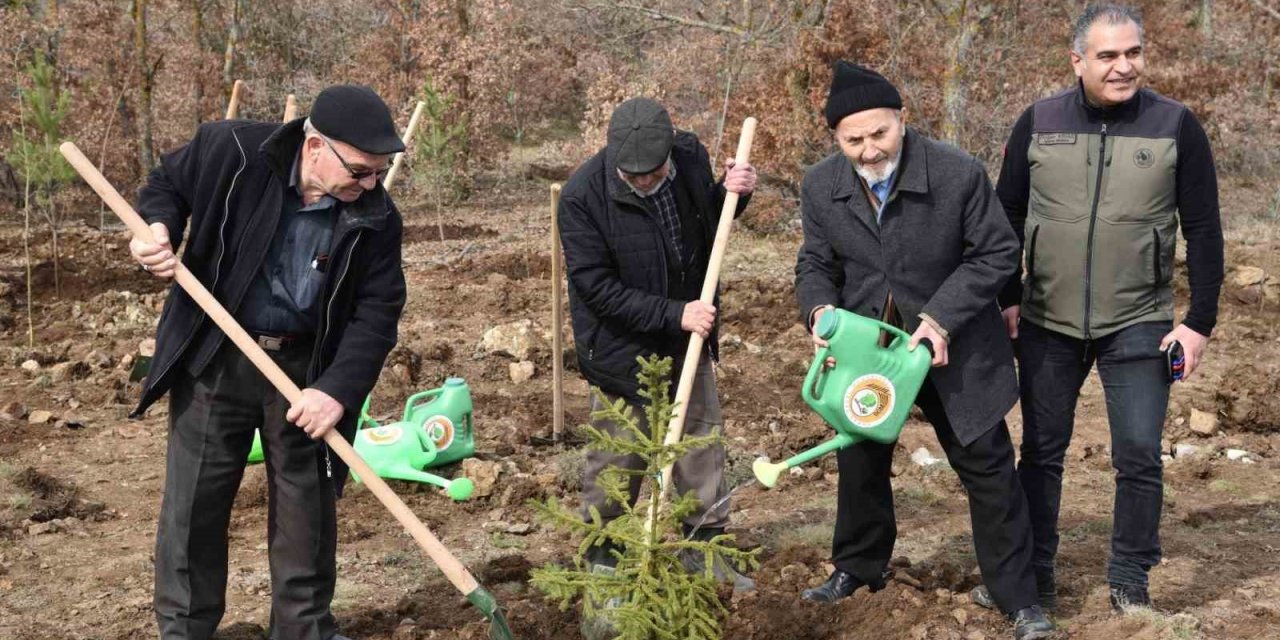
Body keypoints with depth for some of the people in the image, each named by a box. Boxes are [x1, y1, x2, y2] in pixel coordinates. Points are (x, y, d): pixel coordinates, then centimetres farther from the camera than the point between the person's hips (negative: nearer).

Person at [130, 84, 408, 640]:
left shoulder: (375, 218, -13)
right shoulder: (229, 152, -17)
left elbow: (378, 311, -10)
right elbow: (166, 186, 2)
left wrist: (339, 388, -22)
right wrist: (158, 229, -19)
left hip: (305, 367, 1)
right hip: (214, 358, -1)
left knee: (307, 502, 9)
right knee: (194, 498, 7)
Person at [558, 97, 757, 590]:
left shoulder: (691, 155, -9)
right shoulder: (582, 196, -24)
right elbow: (596, 287, -22)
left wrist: (732, 193, -10)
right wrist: (673, 313, -26)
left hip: (687, 335, 5)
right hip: (622, 344, -5)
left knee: (701, 436, 13)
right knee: (618, 455, 5)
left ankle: (705, 545, 27)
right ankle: (600, 554, 22)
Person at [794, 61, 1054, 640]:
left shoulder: (959, 174, -21)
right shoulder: (820, 187, -10)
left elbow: (996, 252, -12)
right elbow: (816, 262, 2)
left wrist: (942, 317, -22)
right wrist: (820, 308, -20)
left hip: (954, 347, -3)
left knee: (987, 465, 0)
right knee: (860, 461, 16)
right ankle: (857, 569, 39)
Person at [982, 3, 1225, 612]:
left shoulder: (1175, 126, -6)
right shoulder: (1038, 123, -3)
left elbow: (1203, 231, -3)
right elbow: (1006, 215, 6)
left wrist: (1199, 321, -6)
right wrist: (1007, 298, 1)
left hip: (1139, 325, -1)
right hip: (1048, 322, 1)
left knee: (1138, 456, 0)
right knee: (1042, 449, 9)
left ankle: (1130, 584, 15)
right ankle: (1032, 575, 22)